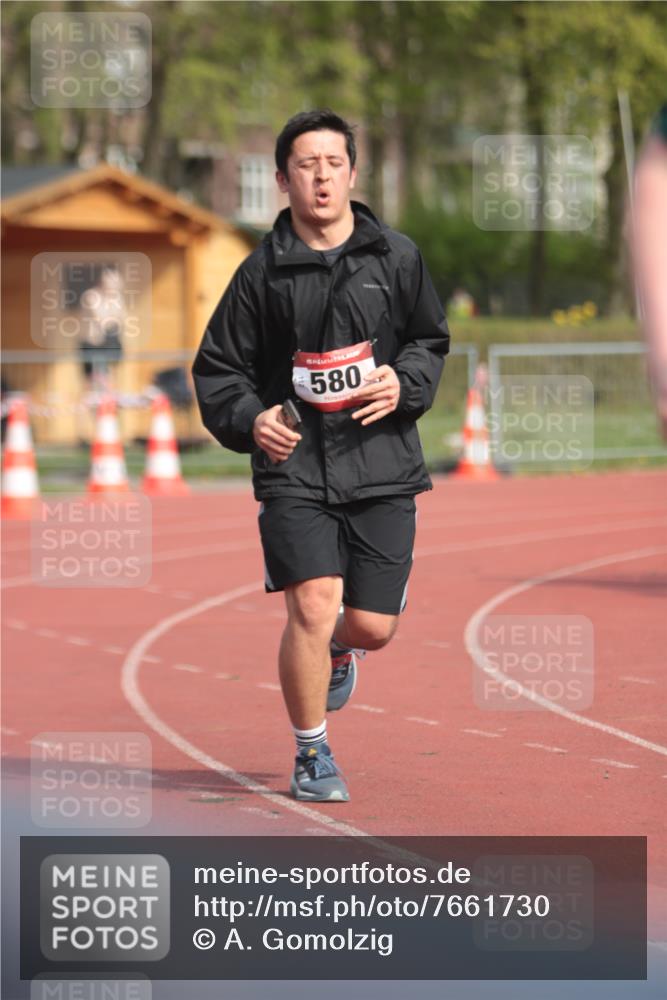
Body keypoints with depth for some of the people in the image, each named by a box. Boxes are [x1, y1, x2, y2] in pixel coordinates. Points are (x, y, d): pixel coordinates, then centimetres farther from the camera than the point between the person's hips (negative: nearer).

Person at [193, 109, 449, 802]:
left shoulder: (395, 257, 6)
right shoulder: (264, 270, 2)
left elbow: (431, 342, 16)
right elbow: (218, 368, 7)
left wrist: (404, 383, -5)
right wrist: (248, 420, -12)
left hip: (382, 466, 2)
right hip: (294, 467, -2)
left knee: (372, 627, 1)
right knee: (313, 605, -16)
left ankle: (337, 652, 42)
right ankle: (312, 756, 3)